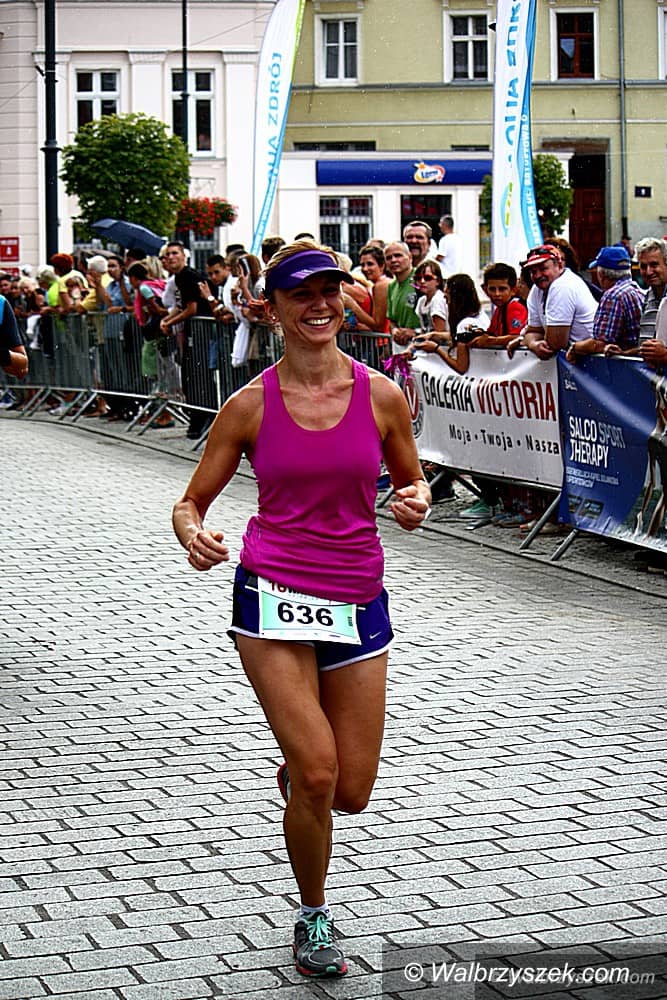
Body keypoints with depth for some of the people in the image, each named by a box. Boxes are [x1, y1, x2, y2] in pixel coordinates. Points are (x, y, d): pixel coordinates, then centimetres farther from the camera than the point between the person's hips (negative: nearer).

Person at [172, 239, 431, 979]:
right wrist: (193, 535, -18)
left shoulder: (381, 396, 0)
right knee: (318, 774, -14)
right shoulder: (250, 406, -3)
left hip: (357, 604, 2)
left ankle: (293, 772, 42)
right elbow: (192, 503, 5)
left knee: (351, 793, 4)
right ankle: (313, 921, 11)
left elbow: (411, 480, 15)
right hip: (274, 598, -2)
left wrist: (416, 500, -9)